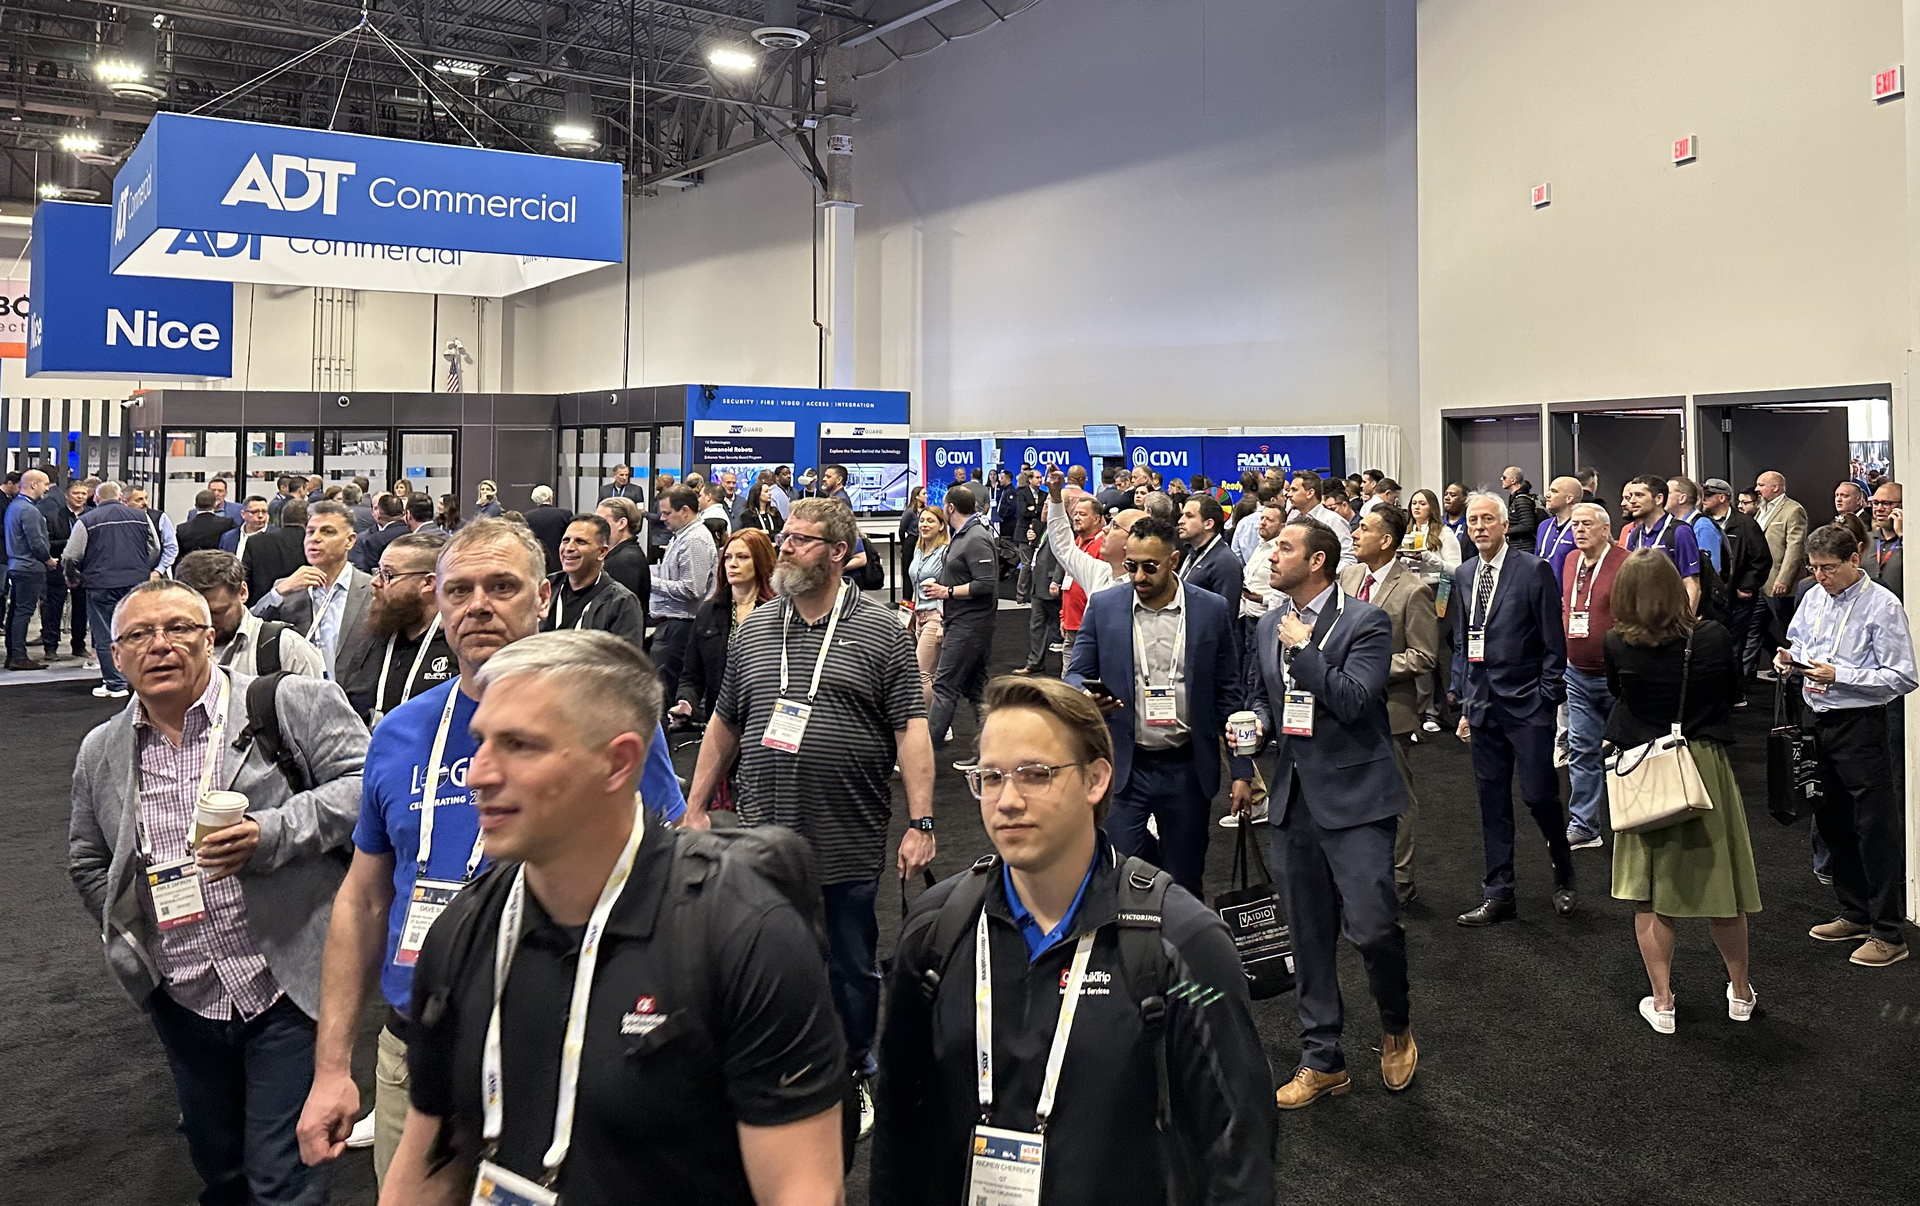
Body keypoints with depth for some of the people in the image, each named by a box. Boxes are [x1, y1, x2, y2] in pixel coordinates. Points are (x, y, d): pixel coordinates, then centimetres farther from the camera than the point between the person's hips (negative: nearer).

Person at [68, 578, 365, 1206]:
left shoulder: (295, 704, -9)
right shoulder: (101, 751, 8)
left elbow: (364, 784, -14)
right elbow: (87, 862, 20)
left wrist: (270, 833, -24)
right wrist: (131, 944, 10)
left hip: (289, 989, -5)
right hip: (183, 1001, 5)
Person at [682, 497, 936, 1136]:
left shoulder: (880, 631, -3)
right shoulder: (755, 630, 9)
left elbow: (911, 729, -7)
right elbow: (724, 724, 17)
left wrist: (920, 823, -13)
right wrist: (695, 808, 15)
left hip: (849, 843, -3)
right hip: (763, 840, 3)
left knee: (851, 969, 12)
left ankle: (855, 1076, 32)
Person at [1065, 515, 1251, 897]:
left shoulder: (1213, 610, -1)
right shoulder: (1103, 606, 0)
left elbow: (1229, 693, 3)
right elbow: (1075, 675, 5)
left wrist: (1242, 770, 0)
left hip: (1187, 768, 0)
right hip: (1124, 766, 0)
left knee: (1183, 881, 10)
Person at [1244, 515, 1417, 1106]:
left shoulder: (1366, 621, -9)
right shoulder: (1269, 625, 11)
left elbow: (1352, 701, -20)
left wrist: (1303, 647, -15)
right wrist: (1257, 724, 2)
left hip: (1354, 795, -6)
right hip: (1294, 796, 6)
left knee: (1372, 925, -12)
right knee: (1309, 936, 12)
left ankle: (1396, 1029, 19)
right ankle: (1322, 1062, 25)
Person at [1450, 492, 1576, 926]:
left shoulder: (1533, 570, -7)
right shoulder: (1463, 575, 10)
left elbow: (1553, 642, -7)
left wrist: (1547, 697, -10)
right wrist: (1463, 699, 12)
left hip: (1526, 703, -5)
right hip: (1483, 705, 5)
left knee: (1539, 793, -3)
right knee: (1492, 800, 9)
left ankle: (1563, 876, 24)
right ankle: (1498, 894, 17)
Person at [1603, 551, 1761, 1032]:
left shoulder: (1618, 645, -13)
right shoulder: (1713, 637, -12)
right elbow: (1733, 690, 6)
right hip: (1705, 766, 1)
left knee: (1648, 893, 9)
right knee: (1719, 882, 14)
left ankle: (1661, 1002, 13)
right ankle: (1740, 993, 31)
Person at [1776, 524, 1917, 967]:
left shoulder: (1882, 606, -13)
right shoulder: (1814, 599, 7)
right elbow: (1797, 644, 21)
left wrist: (1839, 675, -21)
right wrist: (1789, 657, -1)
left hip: (1862, 726, -7)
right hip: (1821, 723, 8)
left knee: (1876, 829, -1)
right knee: (1832, 823, 17)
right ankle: (1855, 914, 32)